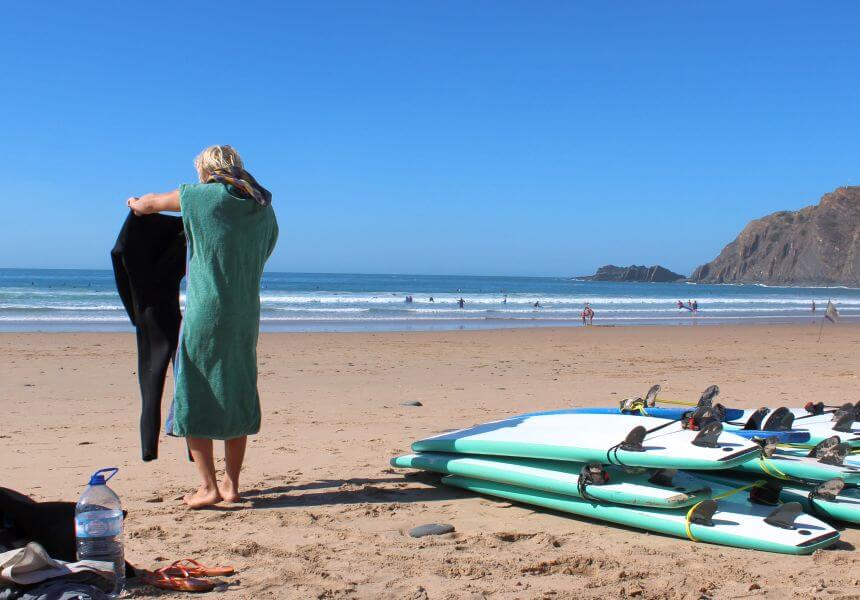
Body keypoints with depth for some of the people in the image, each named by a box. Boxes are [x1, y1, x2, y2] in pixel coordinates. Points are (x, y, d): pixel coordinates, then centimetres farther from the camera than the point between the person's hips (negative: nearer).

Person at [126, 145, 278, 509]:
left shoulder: (201, 196, -4)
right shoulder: (264, 209, 10)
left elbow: (148, 205, 9)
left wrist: (136, 203, 35)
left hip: (205, 315, -5)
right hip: (246, 318, 5)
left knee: (193, 397, 3)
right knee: (237, 398, 12)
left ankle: (208, 486, -1)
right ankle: (231, 483, 17)